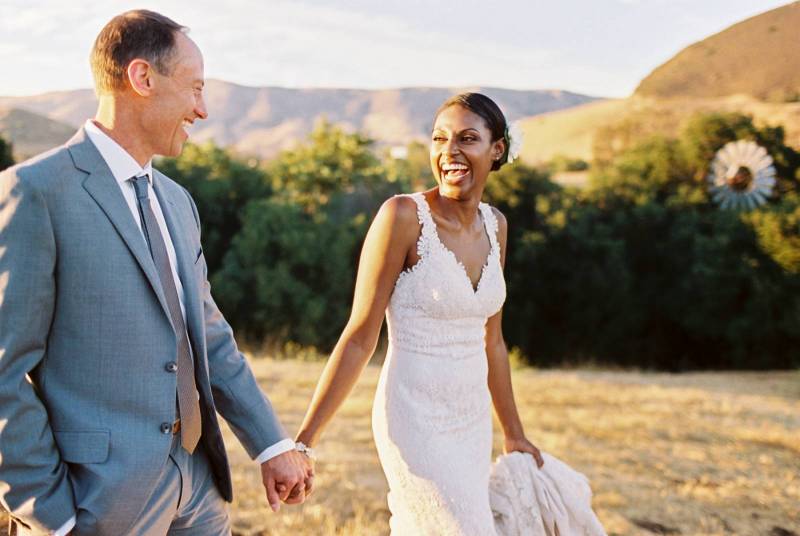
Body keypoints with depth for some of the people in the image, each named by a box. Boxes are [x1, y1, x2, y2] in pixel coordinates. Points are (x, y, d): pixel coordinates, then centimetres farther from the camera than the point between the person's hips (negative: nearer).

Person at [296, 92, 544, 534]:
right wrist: (302, 441, -14)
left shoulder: (494, 224, 6)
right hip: (417, 425, -6)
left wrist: (514, 433, 22)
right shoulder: (403, 216, -14)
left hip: (472, 426, 6)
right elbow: (360, 337, -12)